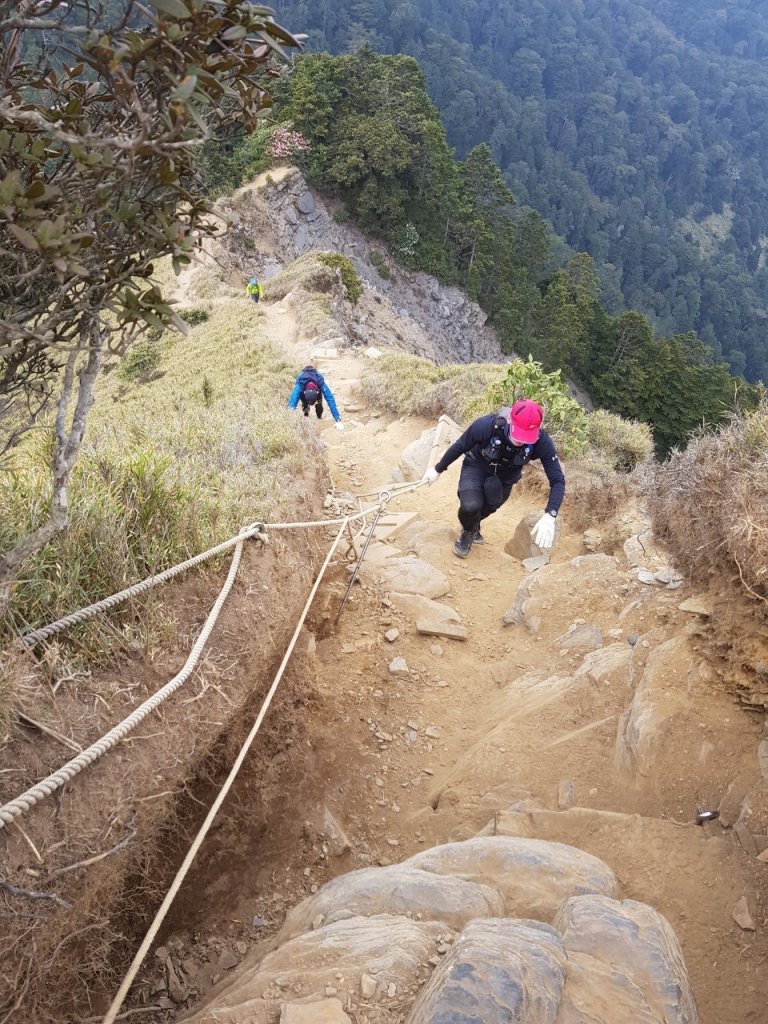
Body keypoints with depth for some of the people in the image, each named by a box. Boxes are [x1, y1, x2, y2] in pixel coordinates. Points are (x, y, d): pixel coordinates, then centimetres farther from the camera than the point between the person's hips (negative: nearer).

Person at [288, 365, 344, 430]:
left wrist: (338, 421, -47)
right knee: (304, 404, -16)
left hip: (316, 381, 0)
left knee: (319, 403, -17)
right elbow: (292, 402, -50)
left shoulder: (321, 384, -45)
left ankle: (319, 419, 10)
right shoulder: (299, 386, -47)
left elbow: (331, 401, -45)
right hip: (303, 383, 0)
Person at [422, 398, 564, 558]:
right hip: (477, 466, -2)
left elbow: (558, 480, -32)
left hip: (505, 477, 3)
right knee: (470, 505, -24)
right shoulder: (486, 425, -39)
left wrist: (549, 516, -48)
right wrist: (438, 469, -2)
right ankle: (469, 531, 12)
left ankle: (473, 526, 56)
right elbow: (459, 446, -18)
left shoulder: (542, 442, -35)